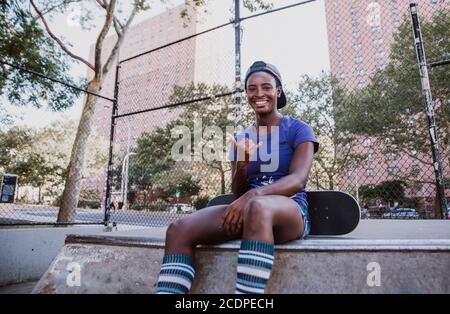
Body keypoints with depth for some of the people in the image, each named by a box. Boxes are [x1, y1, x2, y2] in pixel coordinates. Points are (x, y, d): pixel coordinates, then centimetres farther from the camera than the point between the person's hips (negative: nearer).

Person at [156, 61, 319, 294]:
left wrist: (253, 195, -31)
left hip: (290, 210, -4)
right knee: (178, 230, -21)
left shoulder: (298, 129, 4)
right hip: (247, 210, 5)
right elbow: (237, 192, 12)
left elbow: (298, 179, -13)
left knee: (257, 208, -42)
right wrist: (242, 164, -10)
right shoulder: (242, 138, 16)